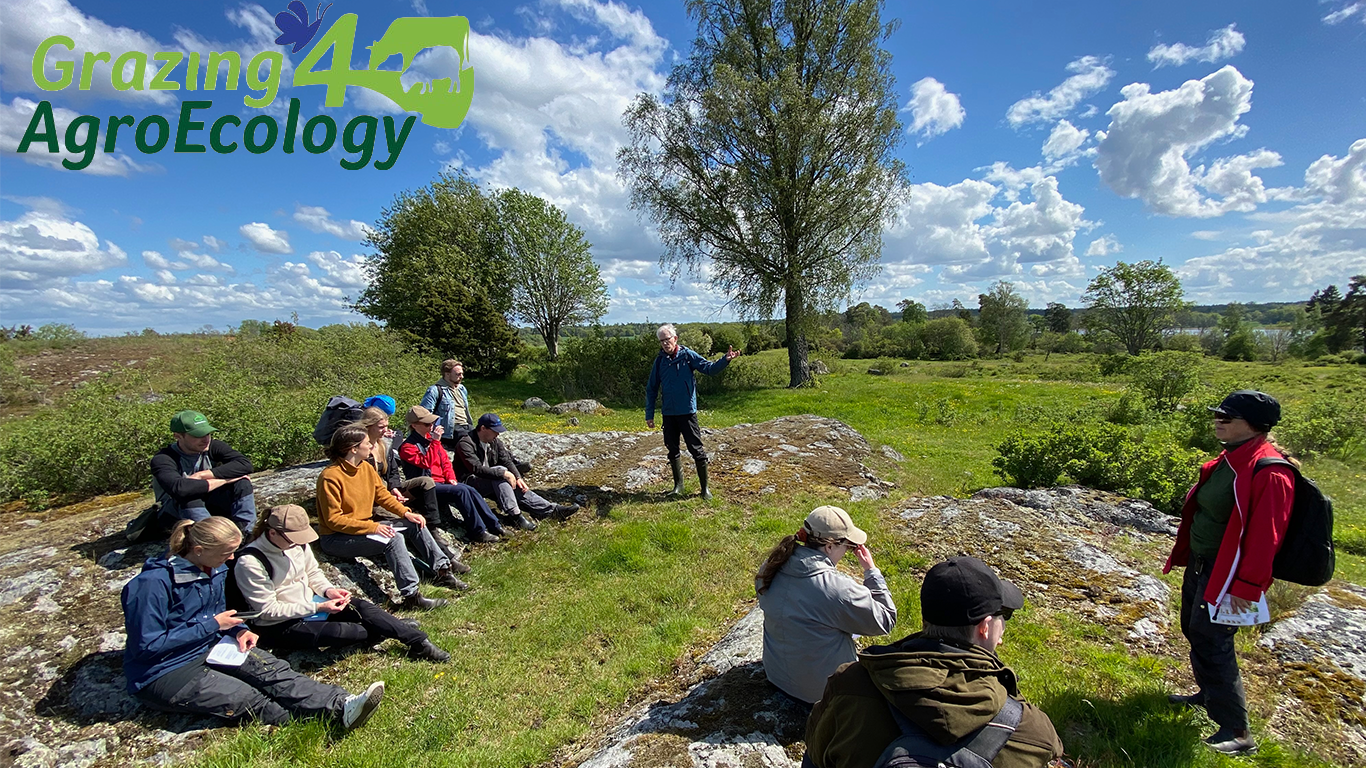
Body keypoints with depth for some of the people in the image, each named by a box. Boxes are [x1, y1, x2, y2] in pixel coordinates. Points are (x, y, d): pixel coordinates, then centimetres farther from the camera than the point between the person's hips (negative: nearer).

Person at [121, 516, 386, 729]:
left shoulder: (215, 570, 2)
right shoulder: (153, 583, -23)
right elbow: (147, 645, -22)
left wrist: (238, 630, -4)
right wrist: (211, 625, -20)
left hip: (209, 647, 5)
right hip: (163, 674, -5)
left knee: (271, 670, -20)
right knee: (245, 698, -25)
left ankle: (342, 705, -35)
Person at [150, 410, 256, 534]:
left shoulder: (213, 447, -11)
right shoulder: (161, 460, -22)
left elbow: (245, 464, -26)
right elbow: (179, 489, -41)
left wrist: (202, 475, -29)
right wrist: (225, 480, -31)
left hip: (209, 507, 4)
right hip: (176, 513, -4)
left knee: (241, 481, -22)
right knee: (188, 496, -36)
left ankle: (246, 534, -25)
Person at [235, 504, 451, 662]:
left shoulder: (297, 542, -4)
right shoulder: (250, 562, -23)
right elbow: (269, 610, -20)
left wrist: (329, 590, -9)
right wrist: (318, 607, -24)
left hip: (311, 604, 6)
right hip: (279, 627, -6)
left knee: (361, 606, -18)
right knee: (340, 631, -29)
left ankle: (418, 641, -18)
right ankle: (390, 631, -3)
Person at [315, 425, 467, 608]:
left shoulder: (366, 467, 3)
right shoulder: (330, 476, -21)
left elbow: (382, 494, 10)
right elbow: (333, 519, -22)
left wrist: (406, 513, -5)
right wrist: (373, 527, -29)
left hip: (366, 526, 9)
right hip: (336, 538, -9)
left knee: (415, 524, -1)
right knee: (394, 538, -29)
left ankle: (442, 571, 2)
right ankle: (411, 596, -28)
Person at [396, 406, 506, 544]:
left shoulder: (431, 438, 12)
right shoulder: (407, 447, -10)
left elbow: (445, 460, 16)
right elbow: (426, 463, -25)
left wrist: (450, 477, 1)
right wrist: (435, 442, -27)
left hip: (442, 481, 7)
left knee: (471, 491, -16)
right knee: (461, 491, -27)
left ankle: (494, 525, -14)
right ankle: (477, 531, -22)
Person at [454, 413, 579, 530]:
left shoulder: (494, 442, 7)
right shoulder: (466, 444, -17)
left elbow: (507, 461, 1)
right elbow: (476, 468, -28)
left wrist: (518, 478, -16)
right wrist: (503, 474, -31)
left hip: (492, 483, 7)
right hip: (471, 482, -7)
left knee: (518, 489, -15)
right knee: (500, 472, -31)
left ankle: (553, 510, -19)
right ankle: (514, 515, -35)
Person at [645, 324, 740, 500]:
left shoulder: (687, 355, -5)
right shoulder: (659, 360, 4)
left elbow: (709, 368, -14)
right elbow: (651, 389, 9)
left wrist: (725, 359, -33)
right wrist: (649, 414, 8)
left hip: (687, 412, -4)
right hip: (668, 413, 4)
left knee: (697, 450, 0)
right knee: (672, 450, 13)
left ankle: (705, 488, 13)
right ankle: (678, 485, 29)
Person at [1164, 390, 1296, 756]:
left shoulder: (1268, 472, -23)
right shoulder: (1229, 458, 6)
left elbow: (1265, 536, -24)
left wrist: (1245, 587, -22)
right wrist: (1186, 554, 19)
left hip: (1227, 573, -10)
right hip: (1200, 562, 10)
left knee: (1210, 642, -4)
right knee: (1194, 630, 22)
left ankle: (1238, 732, 11)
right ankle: (1207, 693, 42)